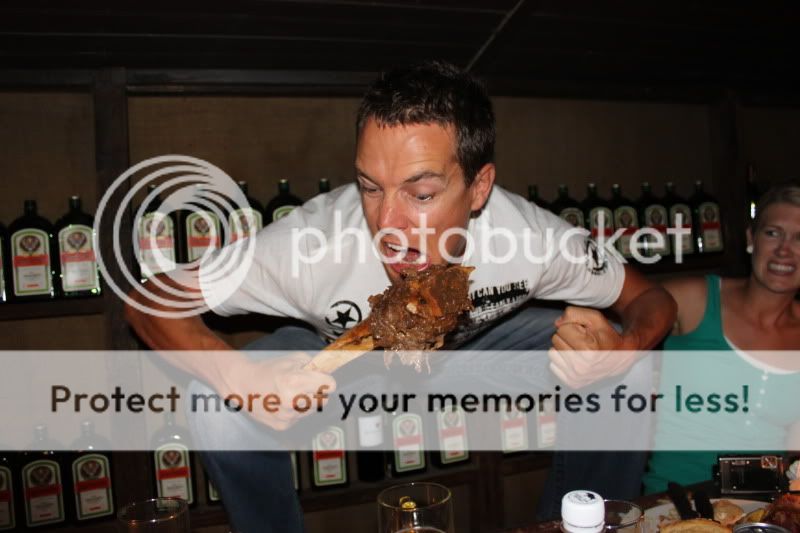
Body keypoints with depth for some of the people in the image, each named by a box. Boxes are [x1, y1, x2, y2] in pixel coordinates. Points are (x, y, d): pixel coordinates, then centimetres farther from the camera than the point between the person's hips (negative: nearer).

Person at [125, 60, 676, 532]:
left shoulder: (532, 236, -32)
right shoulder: (315, 239, -36)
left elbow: (652, 298, -15)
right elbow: (152, 301, -27)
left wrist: (620, 352, -40)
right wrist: (242, 378, -47)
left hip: (474, 347, 2)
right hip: (341, 359, -1)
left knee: (613, 363, -19)